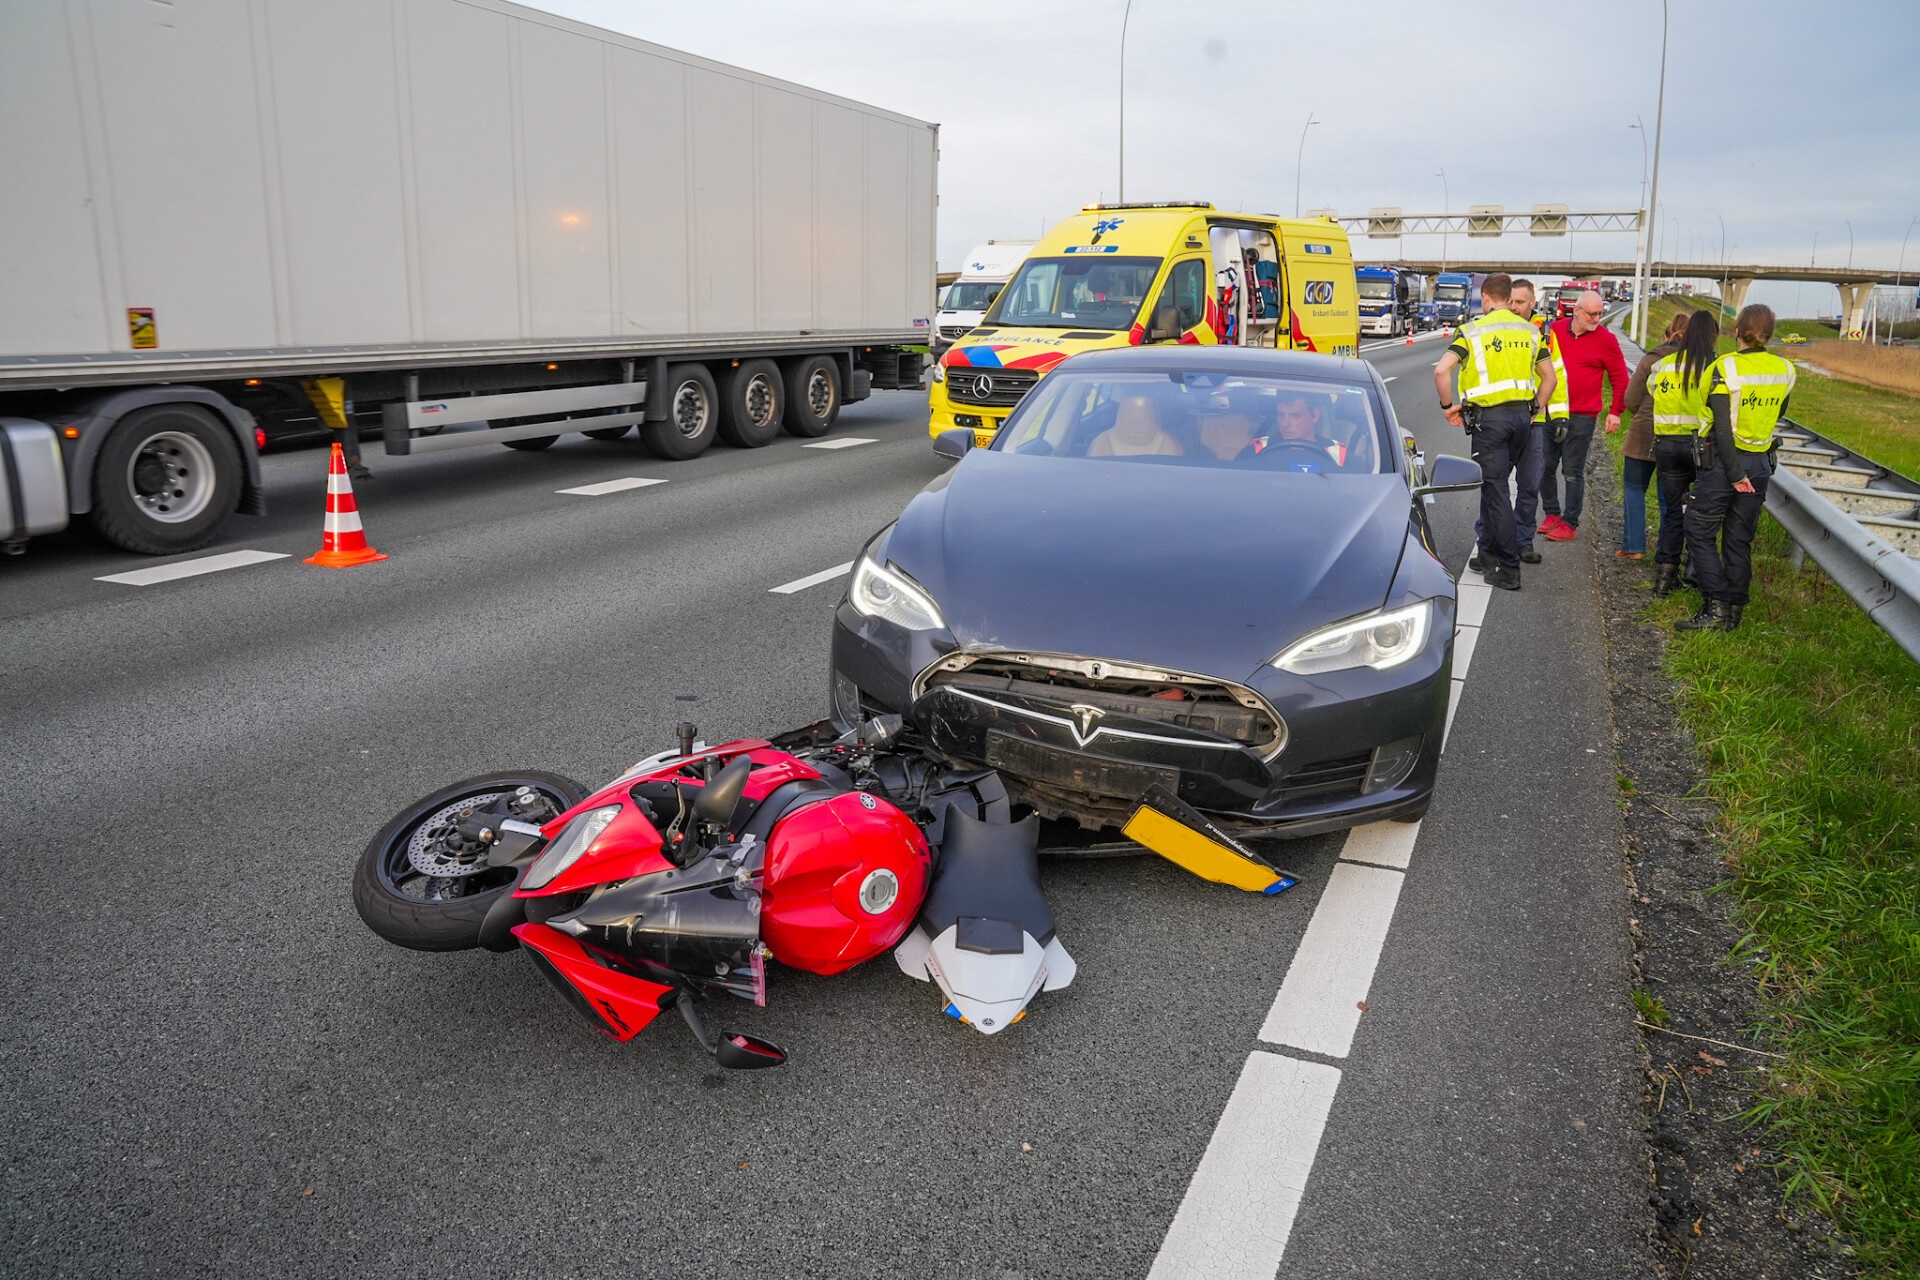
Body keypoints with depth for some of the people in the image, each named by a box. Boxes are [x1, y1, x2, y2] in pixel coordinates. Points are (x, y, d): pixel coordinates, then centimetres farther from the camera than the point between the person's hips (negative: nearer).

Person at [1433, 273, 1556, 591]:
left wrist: (1448, 405, -5)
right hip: (1522, 416, 6)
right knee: (1495, 484, 20)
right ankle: (1490, 550, 32)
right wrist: (1535, 409, 21)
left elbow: (1442, 370, -17)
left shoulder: (1473, 330, -5)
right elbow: (1549, 377, 13)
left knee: (1495, 489, -4)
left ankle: (1509, 569, -7)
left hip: (1489, 417, -5)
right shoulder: (1529, 331, 10)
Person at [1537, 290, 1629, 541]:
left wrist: (1615, 412, -2)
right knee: (1546, 468, 7)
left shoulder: (1606, 339, -2)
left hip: (1582, 417, -3)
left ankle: (1570, 523, 7)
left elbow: (1620, 379, 3)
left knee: (1572, 471, -1)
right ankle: (1552, 514, 21)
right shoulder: (1554, 330, 5)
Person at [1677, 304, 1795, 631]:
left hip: (1723, 460, -5)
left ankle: (1716, 607, -5)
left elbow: (1722, 428, -19)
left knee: (1700, 532, 3)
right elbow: (1776, 414, 16)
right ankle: (1734, 611, 16)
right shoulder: (1784, 371, 1)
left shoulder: (1726, 368, -15)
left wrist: (1735, 473, -15)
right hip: (1760, 463, 5)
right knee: (1740, 539, 12)